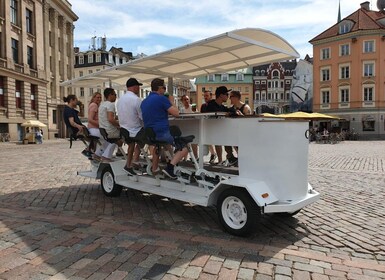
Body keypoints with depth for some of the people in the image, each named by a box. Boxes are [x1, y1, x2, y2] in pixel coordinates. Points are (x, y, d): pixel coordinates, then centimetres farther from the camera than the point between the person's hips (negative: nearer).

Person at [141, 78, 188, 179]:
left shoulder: (144, 102, 12)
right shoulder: (161, 98, -11)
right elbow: (176, 113, -10)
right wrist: (171, 101, 6)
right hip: (163, 133, -8)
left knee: (157, 142, 40)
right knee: (185, 147, 2)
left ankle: (154, 168, 37)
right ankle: (169, 167, -15)